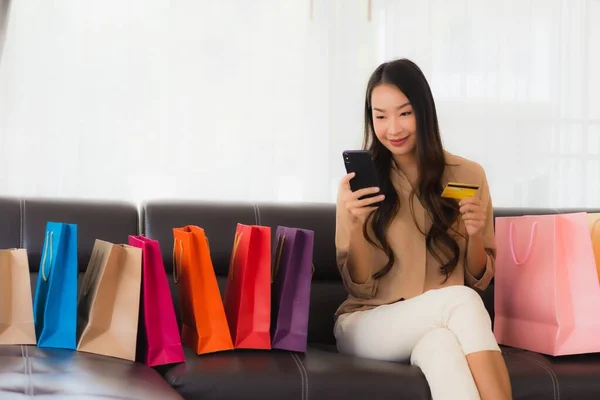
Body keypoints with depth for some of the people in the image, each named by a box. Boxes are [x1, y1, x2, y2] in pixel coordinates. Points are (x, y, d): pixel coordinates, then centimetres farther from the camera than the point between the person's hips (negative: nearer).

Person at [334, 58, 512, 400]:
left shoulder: (468, 175, 3)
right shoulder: (360, 181, 0)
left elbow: (480, 281, 9)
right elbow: (361, 288, -3)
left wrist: (475, 236, -12)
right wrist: (355, 223, -20)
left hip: (441, 324, 1)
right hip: (368, 327, -1)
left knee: (440, 345, -38)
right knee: (461, 301, -32)